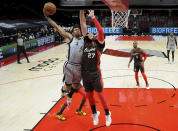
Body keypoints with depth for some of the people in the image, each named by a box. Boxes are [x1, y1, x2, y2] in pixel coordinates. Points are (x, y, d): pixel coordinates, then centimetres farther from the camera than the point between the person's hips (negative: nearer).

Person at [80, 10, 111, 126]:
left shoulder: (99, 44, -1)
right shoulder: (87, 41, 10)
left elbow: (101, 31, -16)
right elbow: (83, 26, 6)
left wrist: (93, 17, -16)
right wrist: (82, 12, 0)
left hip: (95, 74, -5)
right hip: (85, 74, 5)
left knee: (101, 95, 5)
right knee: (89, 95, 15)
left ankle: (107, 115, 21)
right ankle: (94, 114, 34)